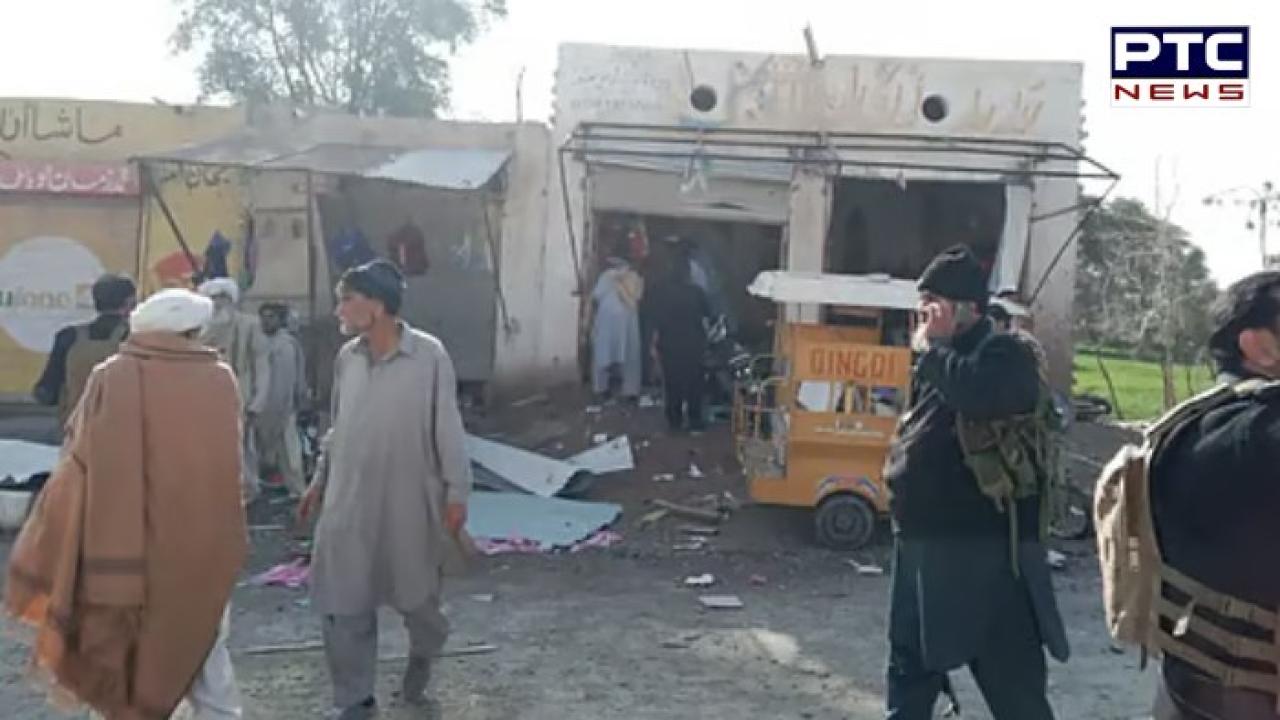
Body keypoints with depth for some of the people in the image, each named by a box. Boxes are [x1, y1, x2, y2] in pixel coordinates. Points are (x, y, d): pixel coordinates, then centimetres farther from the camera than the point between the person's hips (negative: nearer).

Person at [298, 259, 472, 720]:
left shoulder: (429, 356, -14)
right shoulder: (346, 358, 1)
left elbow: (448, 428, -10)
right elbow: (338, 428, 12)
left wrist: (456, 492, -10)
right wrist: (319, 481, 15)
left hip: (410, 502, -4)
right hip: (349, 502, 4)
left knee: (417, 595, 15)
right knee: (343, 604, 5)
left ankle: (421, 659, 46)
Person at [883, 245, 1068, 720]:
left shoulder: (1005, 355, -12)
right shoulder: (940, 359, 13)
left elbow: (980, 395, -35)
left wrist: (934, 346, -19)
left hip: (985, 552, -8)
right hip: (922, 546, 8)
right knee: (909, 668, 20)